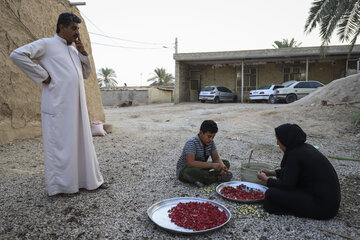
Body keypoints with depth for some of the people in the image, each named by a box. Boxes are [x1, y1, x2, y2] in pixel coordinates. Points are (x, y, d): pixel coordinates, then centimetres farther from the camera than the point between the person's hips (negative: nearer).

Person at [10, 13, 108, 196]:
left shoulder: (74, 50, 22)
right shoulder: (46, 44, 0)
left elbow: (86, 74, 21)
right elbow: (17, 55, -10)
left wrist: (83, 53, 8)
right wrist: (43, 76, -11)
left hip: (77, 106, 7)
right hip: (58, 105, -7)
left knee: (81, 141, 11)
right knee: (59, 143, -1)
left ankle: (89, 179, 21)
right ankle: (58, 186, 11)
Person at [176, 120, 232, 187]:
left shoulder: (210, 142, -5)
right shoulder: (192, 143, -27)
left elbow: (216, 158, -1)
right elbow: (190, 163, -36)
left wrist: (222, 166, -25)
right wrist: (212, 165, -38)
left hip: (201, 168, 7)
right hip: (184, 170, -6)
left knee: (226, 163, -2)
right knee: (191, 171, -42)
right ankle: (219, 178, -21)